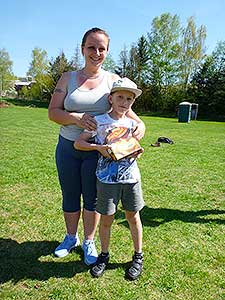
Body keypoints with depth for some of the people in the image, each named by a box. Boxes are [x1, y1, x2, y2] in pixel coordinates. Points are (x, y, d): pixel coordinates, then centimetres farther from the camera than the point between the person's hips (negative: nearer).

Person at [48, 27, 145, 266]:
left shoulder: (113, 80, 1)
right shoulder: (67, 78, 3)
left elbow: (125, 109, 2)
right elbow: (53, 112, -3)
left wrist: (140, 123, -19)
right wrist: (76, 118, -21)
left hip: (97, 150, -1)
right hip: (67, 147, 2)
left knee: (92, 198, 10)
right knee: (70, 197, 15)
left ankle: (88, 242, 33)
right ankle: (71, 237, 40)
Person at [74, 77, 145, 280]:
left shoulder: (132, 124, 7)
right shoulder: (99, 121, -4)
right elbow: (78, 143, -2)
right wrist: (98, 147, -17)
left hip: (131, 177, 3)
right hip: (107, 179, -2)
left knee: (133, 216, 14)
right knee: (106, 218, 9)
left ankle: (138, 256, 33)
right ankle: (104, 255, 33)